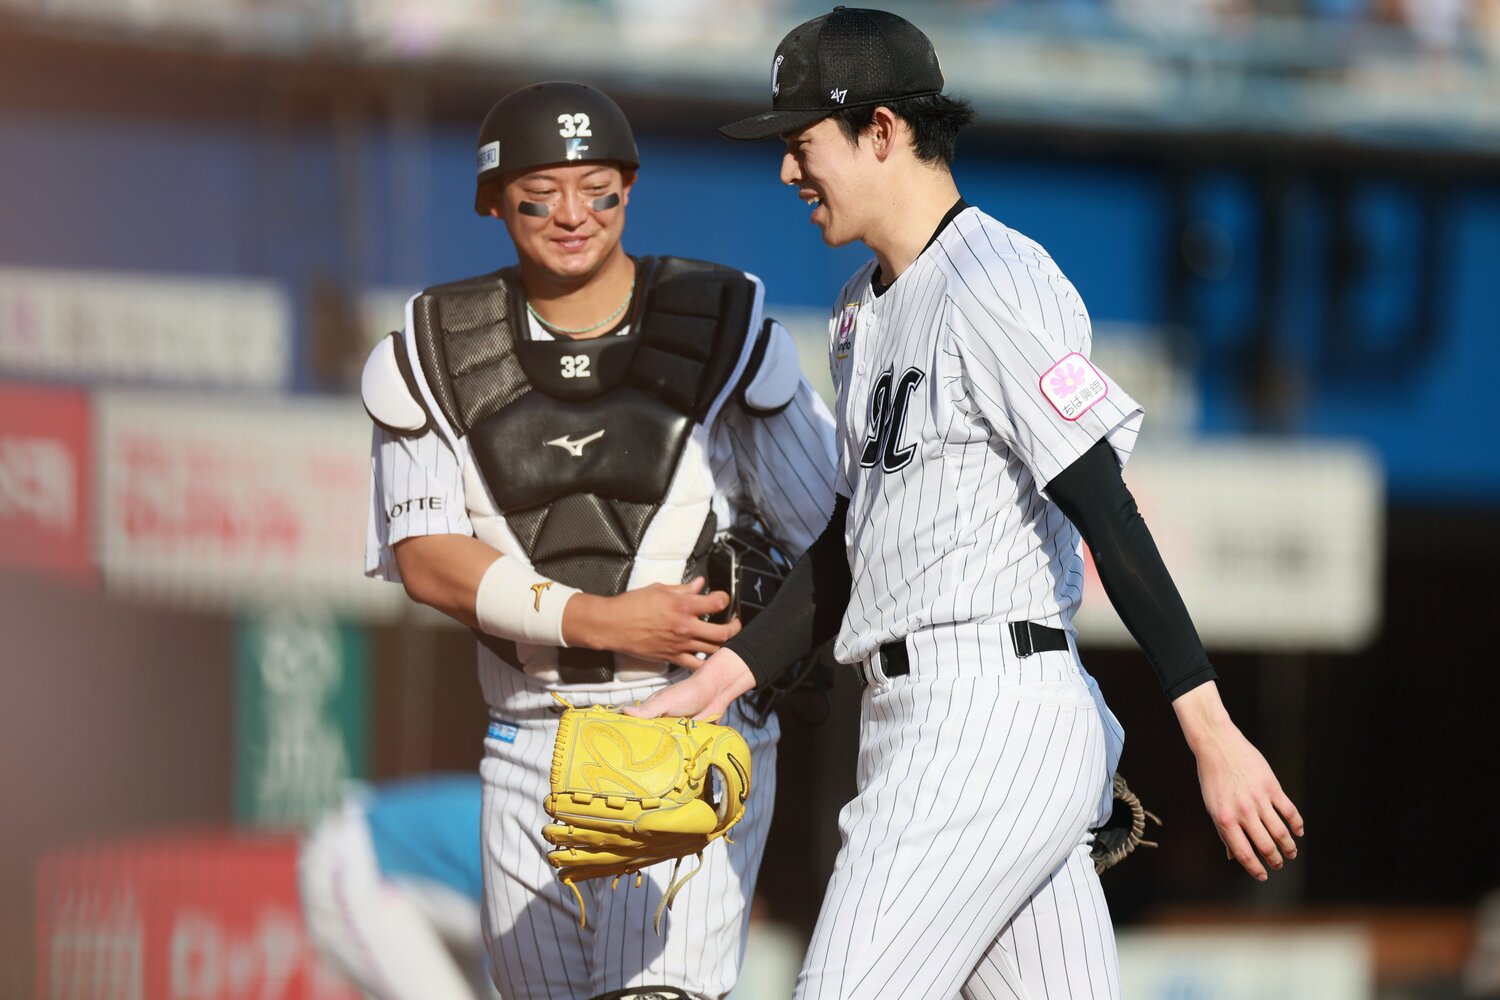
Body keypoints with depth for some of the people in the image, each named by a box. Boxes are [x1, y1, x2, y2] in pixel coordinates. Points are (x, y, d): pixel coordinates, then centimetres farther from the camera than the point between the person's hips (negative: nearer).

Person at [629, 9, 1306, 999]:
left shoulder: (997, 285, -11)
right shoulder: (864, 312, 20)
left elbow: (1109, 516, -18)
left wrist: (1213, 735, -23)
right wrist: (721, 677, 15)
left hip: (993, 720, -10)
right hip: (920, 726, 10)